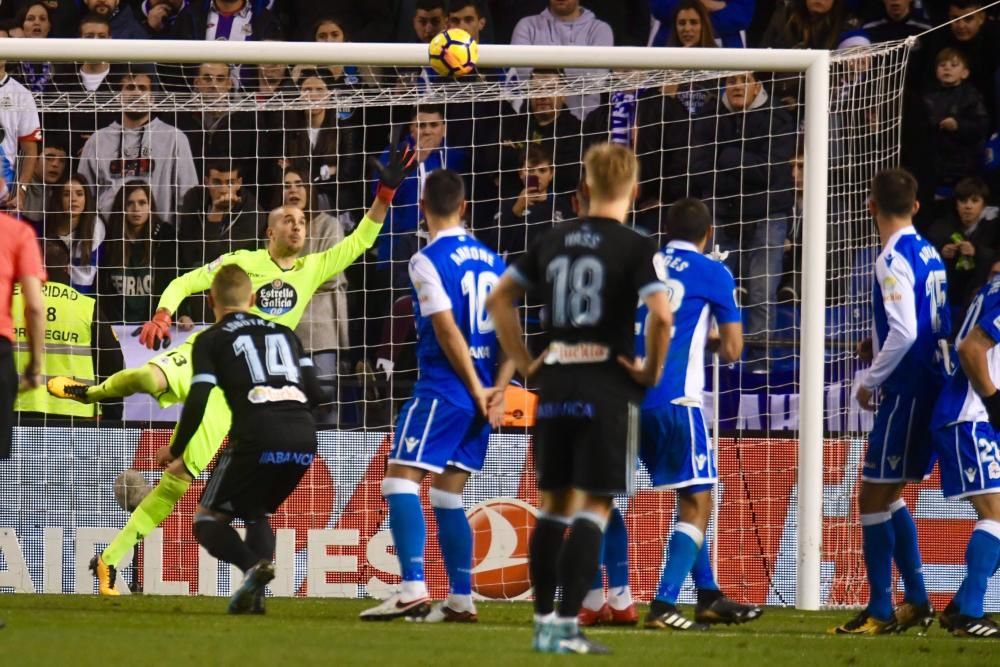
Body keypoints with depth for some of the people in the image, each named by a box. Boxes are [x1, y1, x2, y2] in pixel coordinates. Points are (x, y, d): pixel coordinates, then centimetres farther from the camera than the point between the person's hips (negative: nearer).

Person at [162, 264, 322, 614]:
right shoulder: (284, 333, 25)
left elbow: (197, 404, 3)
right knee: (257, 514, 27)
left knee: (207, 518, 10)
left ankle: (253, 565, -19)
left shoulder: (211, 340, 13)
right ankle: (255, 592, 3)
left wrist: (175, 451, 17)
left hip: (257, 439, -5)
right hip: (304, 440, 5)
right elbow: (315, 394, 19)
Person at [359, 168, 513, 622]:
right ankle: (461, 600, 9)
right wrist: (498, 389, 1)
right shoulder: (492, 262, 13)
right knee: (448, 495, 13)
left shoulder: (428, 260, -9)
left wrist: (477, 390, -10)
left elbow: (449, 331, -15)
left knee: (400, 481, -7)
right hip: (481, 396, 7)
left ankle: (413, 590, -20)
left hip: (442, 390, -7)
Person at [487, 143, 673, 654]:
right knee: (594, 505, -2)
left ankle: (543, 621, 16)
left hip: (555, 384, 5)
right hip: (609, 388, -5)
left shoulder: (553, 242, 9)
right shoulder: (635, 248, -7)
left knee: (555, 502, 14)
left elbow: (498, 300, 13)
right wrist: (652, 371, -6)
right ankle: (566, 626, -8)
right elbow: (661, 316, -20)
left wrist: (524, 362, 15)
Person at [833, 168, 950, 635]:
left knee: (873, 499, -3)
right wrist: (879, 346, 18)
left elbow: (904, 334, -22)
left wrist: (871, 381, -11)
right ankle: (916, 601, 19)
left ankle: (880, 612, -2)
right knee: (889, 495, 18)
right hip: (932, 384, 9)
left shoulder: (894, 259, -15)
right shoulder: (928, 254, 12)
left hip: (906, 388, -9)